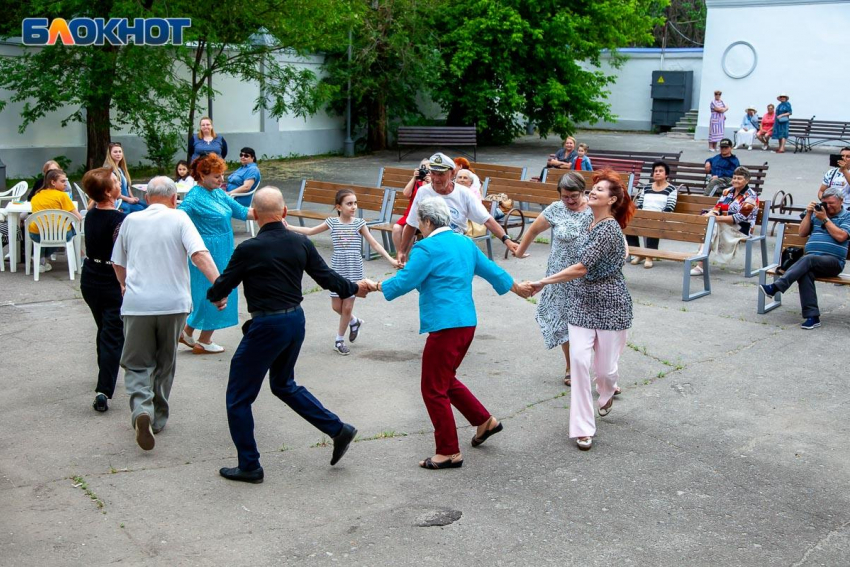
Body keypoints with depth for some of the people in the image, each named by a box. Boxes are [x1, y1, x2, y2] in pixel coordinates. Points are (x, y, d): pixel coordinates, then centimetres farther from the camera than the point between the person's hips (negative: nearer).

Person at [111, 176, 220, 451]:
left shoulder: (131, 220, 9)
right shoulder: (179, 218, 1)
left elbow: (117, 263, 21)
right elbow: (199, 254, -15)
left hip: (137, 304, 1)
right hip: (173, 303, -1)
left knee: (137, 365, 7)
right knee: (165, 364, 17)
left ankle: (141, 410, -19)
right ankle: (157, 418, 25)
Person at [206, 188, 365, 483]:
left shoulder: (249, 249, -16)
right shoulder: (301, 243, -1)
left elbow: (221, 288, -5)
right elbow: (327, 278, 6)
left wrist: (215, 296, 19)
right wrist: (355, 288, 25)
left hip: (266, 326, -7)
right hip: (295, 320, 7)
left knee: (238, 397, 8)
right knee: (284, 384, 28)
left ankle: (249, 466, 14)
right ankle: (338, 430, 22)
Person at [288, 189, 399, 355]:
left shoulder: (359, 223, -4)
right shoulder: (332, 222, -2)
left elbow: (374, 244, -3)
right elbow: (310, 231, 11)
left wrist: (390, 259, -11)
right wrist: (288, 227, 7)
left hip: (354, 270, -1)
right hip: (337, 269, 1)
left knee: (347, 307, 2)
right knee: (336, 306, 5)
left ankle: (339, 340, 19)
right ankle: (354, 322, 36)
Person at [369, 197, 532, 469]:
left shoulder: (427, 248, -11)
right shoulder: (465, 243, 13)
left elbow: (405, 281, -11)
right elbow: (491, 270, 23)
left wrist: (377, 286, 5)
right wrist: (516, 287, 38)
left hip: (444, 326, -9)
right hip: (467, 322, 9)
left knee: (434, 389, 1)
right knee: (445, 380, 25)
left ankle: (449, 453, 7)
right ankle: (485, 421, 30)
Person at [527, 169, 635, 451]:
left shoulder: (609, 229, -21)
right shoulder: (593, 224, 6)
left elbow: (582, 268, -28)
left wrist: (543, 282, -26)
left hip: (609, 306, -7)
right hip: (582, 303, 7)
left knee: (605, 367, 6)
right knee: (579, 359, -9)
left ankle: (607, 393, 45)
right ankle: (583, 428, -3)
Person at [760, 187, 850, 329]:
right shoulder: (817, 213, 25)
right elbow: (802, 233, 18)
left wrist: (825, 219, -5)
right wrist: (809, 214, 7)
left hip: (833, 261, -3)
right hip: (812, 262, 3)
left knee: (808, 259, -36)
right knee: (805, 272, -33)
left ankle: (775, 287, -43)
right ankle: (812, 316, -37)